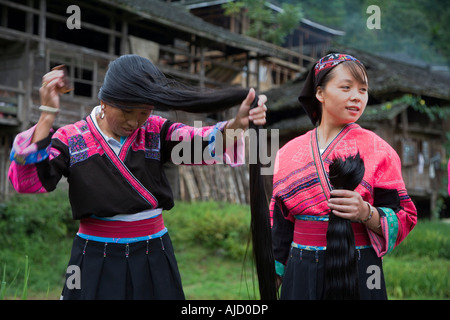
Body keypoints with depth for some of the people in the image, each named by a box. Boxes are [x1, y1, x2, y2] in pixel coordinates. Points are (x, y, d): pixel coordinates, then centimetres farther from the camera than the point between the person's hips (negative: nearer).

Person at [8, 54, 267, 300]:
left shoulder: (156, 132, 0)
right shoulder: (71, 139, -5)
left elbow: (202, 144, -16)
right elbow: (26, 180, -18)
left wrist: (238, 124, -36)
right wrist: (48, 116, -24)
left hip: (154, 263, 2)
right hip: (96, 263, -1)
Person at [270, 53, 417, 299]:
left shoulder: (376, 149, -3)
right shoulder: (289, 152, 5)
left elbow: (404, 219, -6)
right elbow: (279, 224, 9)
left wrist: (367, 214, -25)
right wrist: (271, 282, 9)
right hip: (300, 275, 2)